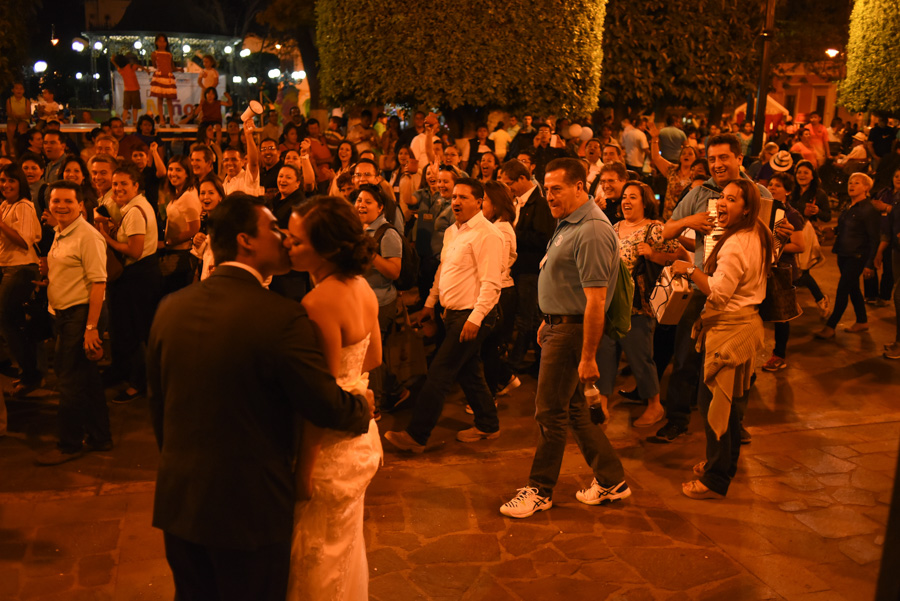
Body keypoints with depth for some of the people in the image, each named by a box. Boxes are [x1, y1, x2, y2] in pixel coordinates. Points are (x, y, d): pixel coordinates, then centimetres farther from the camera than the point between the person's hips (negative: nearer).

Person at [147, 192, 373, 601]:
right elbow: (328, 407, -17)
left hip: (178, 502, 6)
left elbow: (157, 403, 8)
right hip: (251, 508, -5)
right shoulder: (282, 317, -22)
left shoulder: (170, 308, -2)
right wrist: (363, 410, 5)